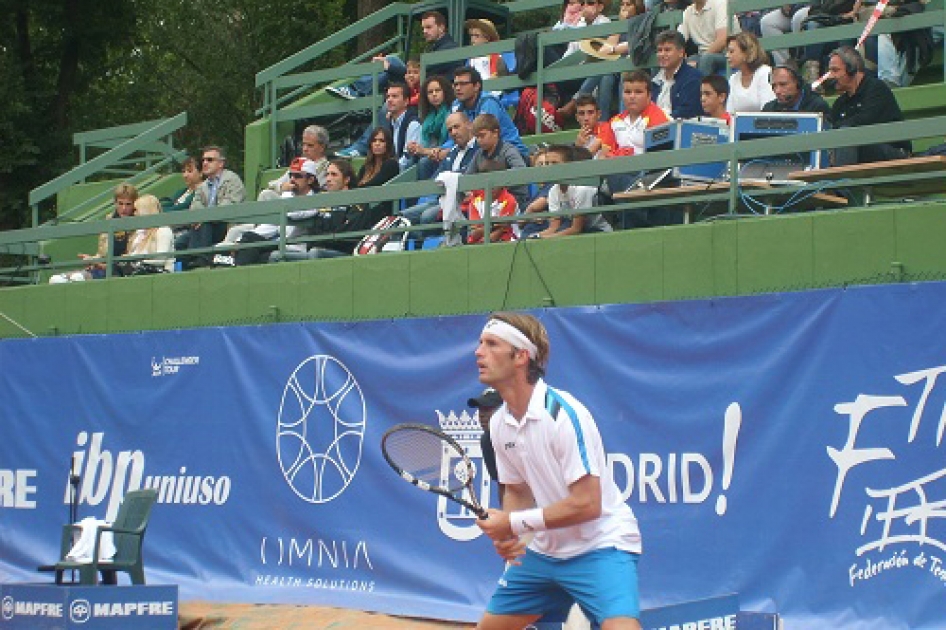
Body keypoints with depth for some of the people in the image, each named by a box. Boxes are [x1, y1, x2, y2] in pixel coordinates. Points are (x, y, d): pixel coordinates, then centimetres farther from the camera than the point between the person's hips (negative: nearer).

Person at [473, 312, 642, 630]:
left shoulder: (564, 413, -22)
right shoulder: (499, 423, 2)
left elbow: (587, 504, -25)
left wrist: (514, 523, -19)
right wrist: (505, 534, -7)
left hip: (600, 547, -8)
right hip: (544, 552, 8)